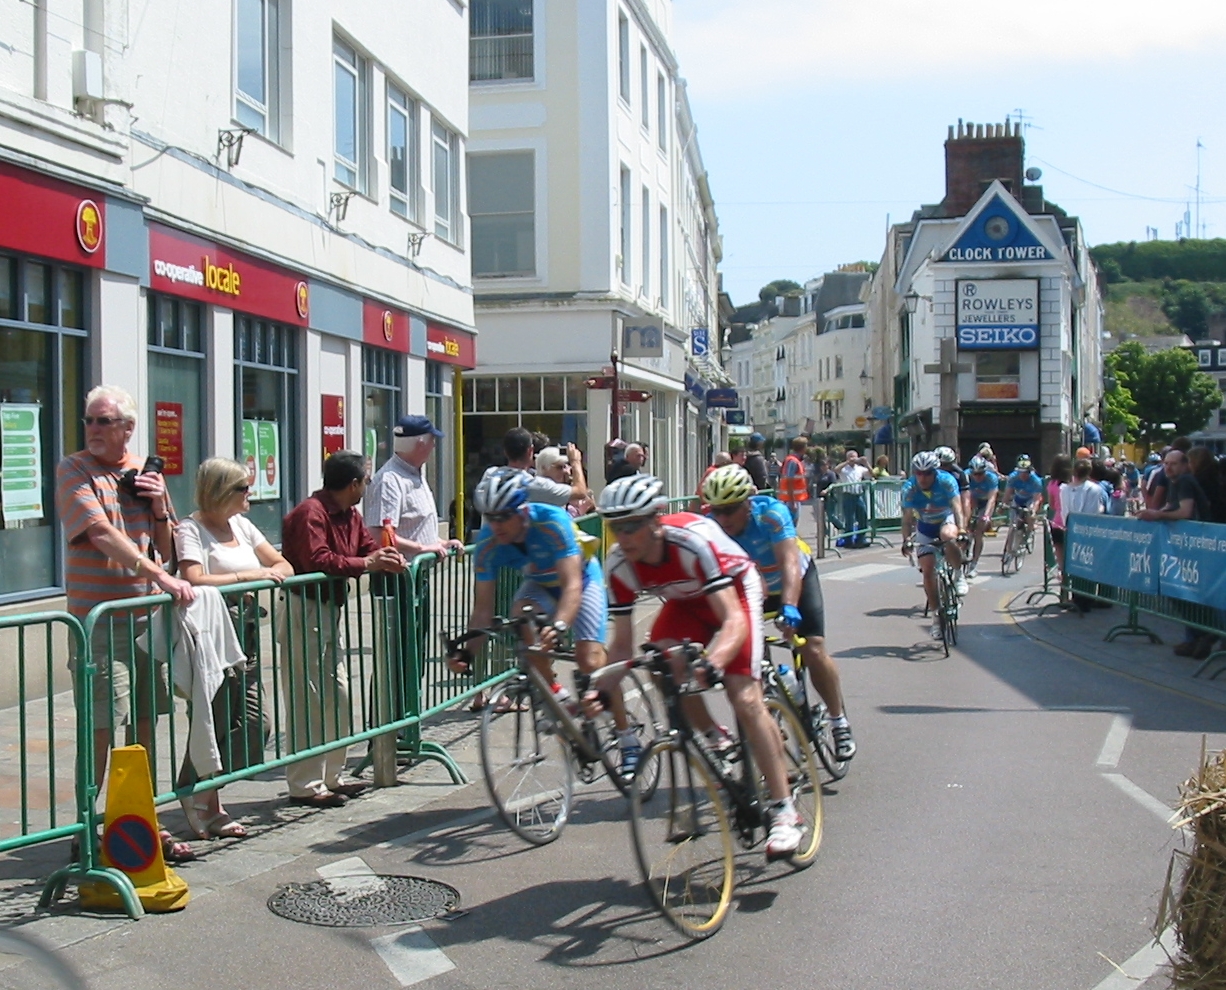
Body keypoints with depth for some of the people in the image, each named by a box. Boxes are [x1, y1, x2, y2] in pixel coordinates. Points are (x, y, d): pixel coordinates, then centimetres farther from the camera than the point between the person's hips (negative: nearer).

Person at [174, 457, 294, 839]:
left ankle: (203, 798, 18)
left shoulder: (241, 525, 17)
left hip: (246, 635, 8)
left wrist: (270, 573, -6)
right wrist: (247, 576, -16)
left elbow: (283, 566, 17)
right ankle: (205, 806, 11)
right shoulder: (191, 530, -7)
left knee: (254, 724, 3)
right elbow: (194, 581, -23)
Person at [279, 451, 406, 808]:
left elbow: (369, 547, 13)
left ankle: (330, 777, 24)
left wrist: (388, 559, -9)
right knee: (308, 700, -7)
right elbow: (317, 560, -29)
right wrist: (365, 564, -28)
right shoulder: (311, 513, -18)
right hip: (304, 611, -10)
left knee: (337, 695, 14)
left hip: (331, 611, 10)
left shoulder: (350, 514, 13)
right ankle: (305, 786, -1)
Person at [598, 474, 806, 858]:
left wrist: (713, 662, -61)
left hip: (733, 590, -5)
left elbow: (734, 621, -43)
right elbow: (622, 644, -16)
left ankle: (784, 811, -7)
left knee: (745, 700, -17)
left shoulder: (693, 541, -38)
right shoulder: (619, 565, -23)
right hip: (686, 601, 5)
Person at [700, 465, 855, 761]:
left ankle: (839, 722, 6)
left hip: (795, 581, -3)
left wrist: (789, 606, -60)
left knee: (813, 651, -15)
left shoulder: (771, 513, -35)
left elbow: (790, 562, -44)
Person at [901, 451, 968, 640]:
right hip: (925, 527, 2)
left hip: (946, 519, -2)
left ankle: (959, 574, -13)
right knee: (928, 571, -7)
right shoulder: (909, 488, -21)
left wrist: (961, 529, -47)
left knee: (948, 536, -39)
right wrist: (906, 540, -34)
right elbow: (907, 517, -20)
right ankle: (935, 617, 5)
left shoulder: (946, 481, -25)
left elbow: (956, 506, -32)